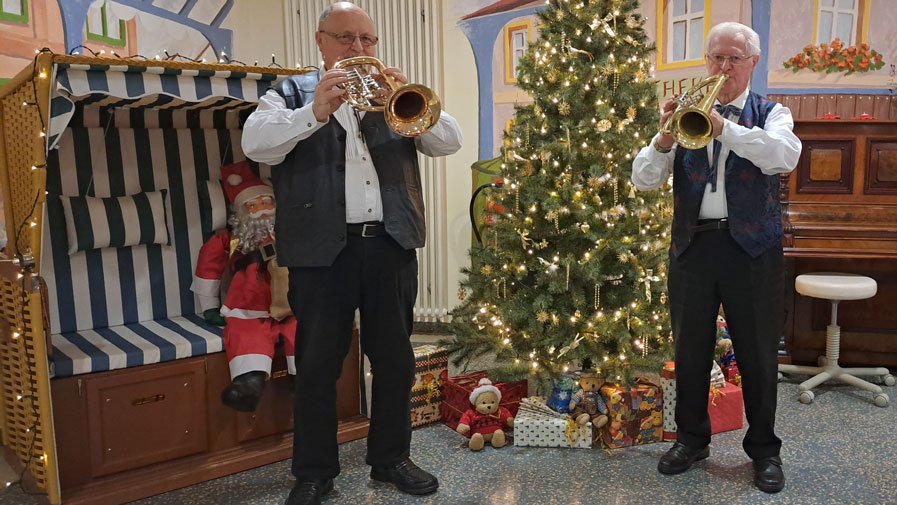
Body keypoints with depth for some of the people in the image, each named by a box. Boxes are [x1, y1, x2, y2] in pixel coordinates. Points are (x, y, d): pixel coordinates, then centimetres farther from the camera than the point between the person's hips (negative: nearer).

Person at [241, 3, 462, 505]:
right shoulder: (291, 93, 8)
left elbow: (450, 141, 4)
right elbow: (255, 143, -10)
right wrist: (315, 111, -23)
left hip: (391, 245, 3)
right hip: (322, 249, -2)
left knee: (395, 359, 11)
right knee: (317, 365, 5)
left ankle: (391, 457, 29)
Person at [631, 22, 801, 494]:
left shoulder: (770, 113, 5)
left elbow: (784, 156, -19)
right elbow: (643, 179, -2)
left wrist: (720, 124, -29)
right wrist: (664, 137, -21)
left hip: (753, 247, -1)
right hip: (693, 243, 2)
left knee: (758, 353, 7)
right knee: (690, 349, 10)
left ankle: (764, 448, 25)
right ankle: (692, 438, 28)